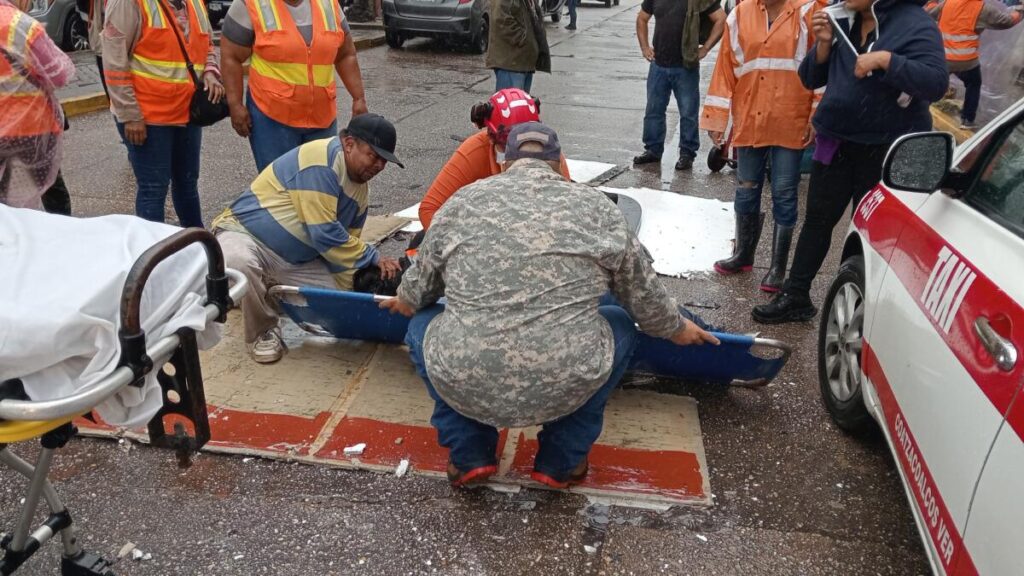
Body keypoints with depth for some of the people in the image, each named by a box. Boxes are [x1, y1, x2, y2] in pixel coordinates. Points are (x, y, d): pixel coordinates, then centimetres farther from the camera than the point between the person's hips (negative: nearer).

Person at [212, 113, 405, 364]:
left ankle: (269, 291, 14)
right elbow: (325, 235, -28)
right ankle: (262, 331, -11)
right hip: (244, 233, -7)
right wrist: (373, 258, -18)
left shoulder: (360, 188, 4)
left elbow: (345, 247, 8)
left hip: (298, 259, 8)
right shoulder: (321, 161, -24)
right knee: (239, 262, -41)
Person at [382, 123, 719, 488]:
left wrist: (404, 303, 43)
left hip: (463, 386, 1)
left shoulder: (463, 201, 9)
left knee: (422, 323, 30)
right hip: (565, 389, 0)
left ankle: (468, 457, 22)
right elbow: (644, 295, 15)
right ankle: (562, 462, 25)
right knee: (620, 325, 27)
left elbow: (418, 289, 19)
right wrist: (676, 329, 36)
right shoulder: (595, 206, 7)